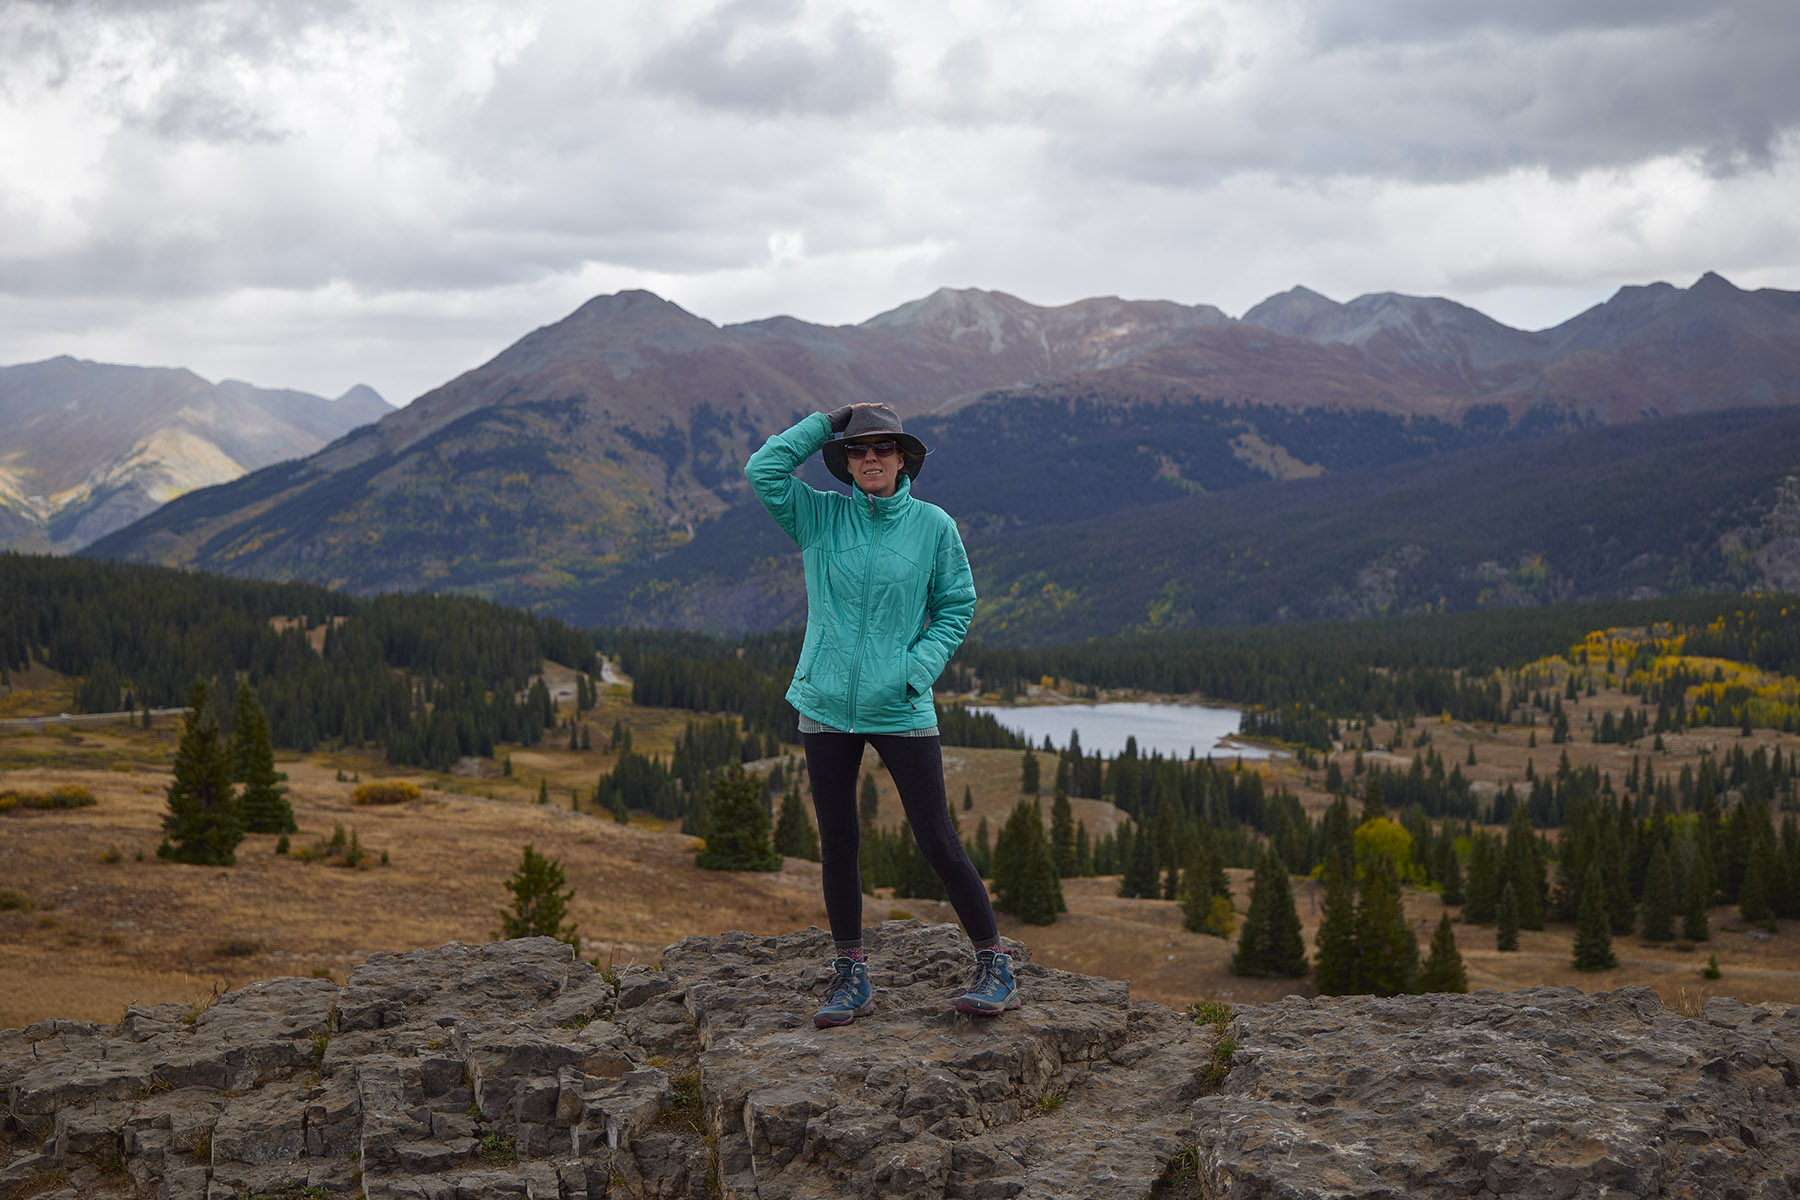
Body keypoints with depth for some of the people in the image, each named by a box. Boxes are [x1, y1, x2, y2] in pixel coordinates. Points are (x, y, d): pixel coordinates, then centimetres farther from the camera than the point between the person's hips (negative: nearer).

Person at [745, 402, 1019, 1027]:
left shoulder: (932, 525, -1)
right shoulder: (820, 516, 2)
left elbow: (956, 606, 5)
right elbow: (763, 470, -10)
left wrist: (918, 670, -7)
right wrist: (827, 422, -4)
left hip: (901, 710, -2)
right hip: (826, 705, 2)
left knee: (938, 842, -3)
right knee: (837, 844, 8)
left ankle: (995, 966, 9)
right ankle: (851, 979, 19)